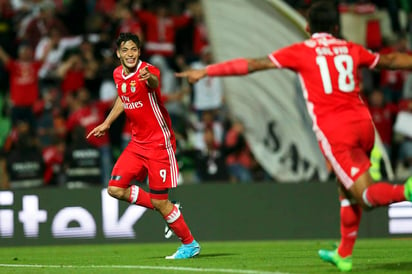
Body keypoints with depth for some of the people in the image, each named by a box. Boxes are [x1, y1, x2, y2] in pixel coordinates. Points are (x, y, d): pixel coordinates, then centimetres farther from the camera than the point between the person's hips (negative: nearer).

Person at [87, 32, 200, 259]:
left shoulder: (147, 71, -21)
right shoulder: (118, 74, 3)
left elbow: (155, 83, -47)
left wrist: (149, 78, -69)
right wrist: (106, 123, 26)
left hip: (159, 144, -7)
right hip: (137, 143, 7)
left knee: (160, 201, -7)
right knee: (115, 189, 0)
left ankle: (190, 245, 13)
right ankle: (165, 210, 18)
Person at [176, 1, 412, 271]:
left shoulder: (301, 51, 5)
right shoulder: (351, 49, 15)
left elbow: (253, 64, 4)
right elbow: (390, 60, 30)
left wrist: (205, 71, 9)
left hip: (333, 129, -4)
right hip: (362, 121, 5)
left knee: (366, 195, -6)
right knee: (348, 188, 21)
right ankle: (344, 254, 24)